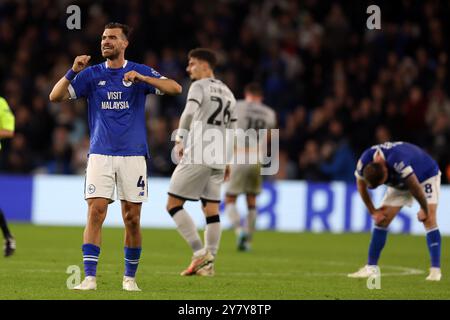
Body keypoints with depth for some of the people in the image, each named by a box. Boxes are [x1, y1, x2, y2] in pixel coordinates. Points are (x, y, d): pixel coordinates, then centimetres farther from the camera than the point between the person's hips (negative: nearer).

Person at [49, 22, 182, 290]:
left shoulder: (141, 72, 3)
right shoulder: (91, 74, 7)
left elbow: (175, 88, -10)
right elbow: (56, 96, 0)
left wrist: (141, 78, -23)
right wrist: (73, 72, -16)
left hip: (133, 155, 0)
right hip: (100, 155, 0)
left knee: (132, 218, 2)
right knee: (96, 212, -12)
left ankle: (130, 277, 16)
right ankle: (89, 277, -13)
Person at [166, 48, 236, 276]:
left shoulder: (199, 87, -3)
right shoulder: (227, 93, 20)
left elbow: (189, 114, -20)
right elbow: (232, 129, 21)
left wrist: (179, 139, -23)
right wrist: (227, 162, 25)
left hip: (197, 156, -8)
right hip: (218, 159, 8)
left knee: (173, 204, -2)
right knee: (211, 210, 9)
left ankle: (200, 253, -11)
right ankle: (208, 263, 6)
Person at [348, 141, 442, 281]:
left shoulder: (398, 161, -46)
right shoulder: (364, 162, -26)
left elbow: (415, 188, -34)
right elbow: (361, 187, -4)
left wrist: (424, 210, -21)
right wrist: (373, 211, -2)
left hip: (426, 176, -6)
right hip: (399, 183, 6)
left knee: (429, 220, -21)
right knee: (381, 221, -2)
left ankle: (435, 270, -20)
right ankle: (371, 268, 5)